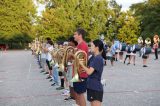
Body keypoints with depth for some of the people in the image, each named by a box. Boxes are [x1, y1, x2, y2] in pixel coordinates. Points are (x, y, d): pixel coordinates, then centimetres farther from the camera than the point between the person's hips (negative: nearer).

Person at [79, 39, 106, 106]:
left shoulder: (98, 58, -16)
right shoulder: (95, 57, 14)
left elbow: (89, 72, -24)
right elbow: (89, 70, 15)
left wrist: (81, 63, -13)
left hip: (96, 88, -10)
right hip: (92, 87, 10)